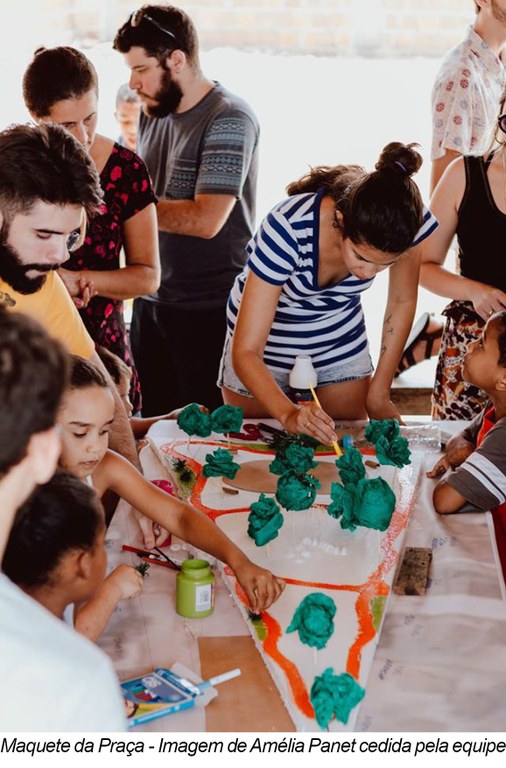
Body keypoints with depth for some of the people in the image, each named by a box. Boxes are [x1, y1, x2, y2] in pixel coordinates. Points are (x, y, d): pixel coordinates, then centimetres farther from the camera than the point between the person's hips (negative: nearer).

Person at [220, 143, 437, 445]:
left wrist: (379, 395, -6)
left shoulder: (408, 220, -27)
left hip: (341, 344, 3)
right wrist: (289, 414, -51)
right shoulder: (287, 230, -38)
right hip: (266, 345, -3)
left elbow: (402, 301, -6)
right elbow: (246, 353, -35)